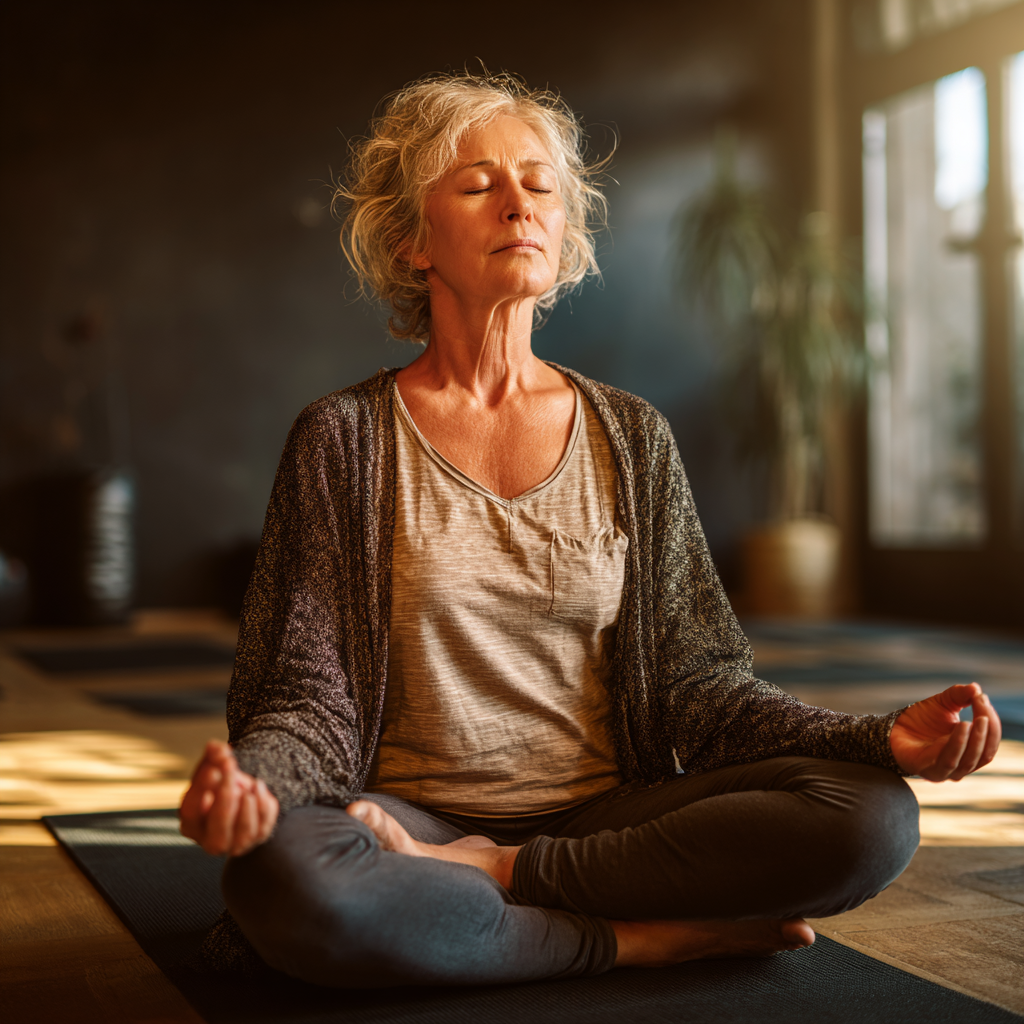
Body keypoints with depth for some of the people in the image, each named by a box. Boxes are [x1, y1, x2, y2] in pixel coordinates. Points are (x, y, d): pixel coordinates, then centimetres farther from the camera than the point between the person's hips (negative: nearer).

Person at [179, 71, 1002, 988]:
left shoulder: (631, 439, 8)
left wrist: (881, 737, -11)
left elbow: (692, 676, 5)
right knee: (281, 876, -37)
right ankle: (654, 937, -18)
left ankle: (492, 875, -14)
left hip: (606, 816, 3)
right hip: (412, 821, -2)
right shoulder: (344, 440, 1)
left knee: (873, 815, -22)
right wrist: (246, 778, -27)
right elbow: (307, 692, -3)